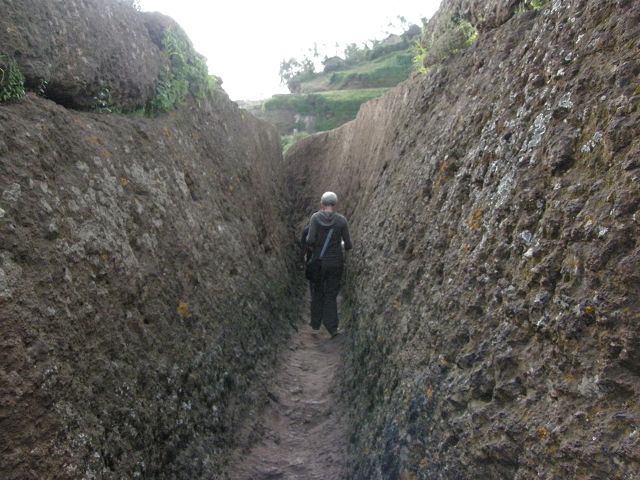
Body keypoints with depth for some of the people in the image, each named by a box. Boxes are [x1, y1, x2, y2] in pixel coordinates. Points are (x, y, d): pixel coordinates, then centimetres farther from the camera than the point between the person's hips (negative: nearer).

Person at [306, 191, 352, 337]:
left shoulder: (315, 217, -9)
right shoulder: (342, 220, -6)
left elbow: (310, 240, -18)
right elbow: (348, 245, -4)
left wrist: (311, 243, 5)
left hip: (318, 261, 0)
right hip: (336, 262, 0)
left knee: (317, 292, 19)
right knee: (331, 295, 11)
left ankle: (316, 323, 31)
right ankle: (332, 327, 2)